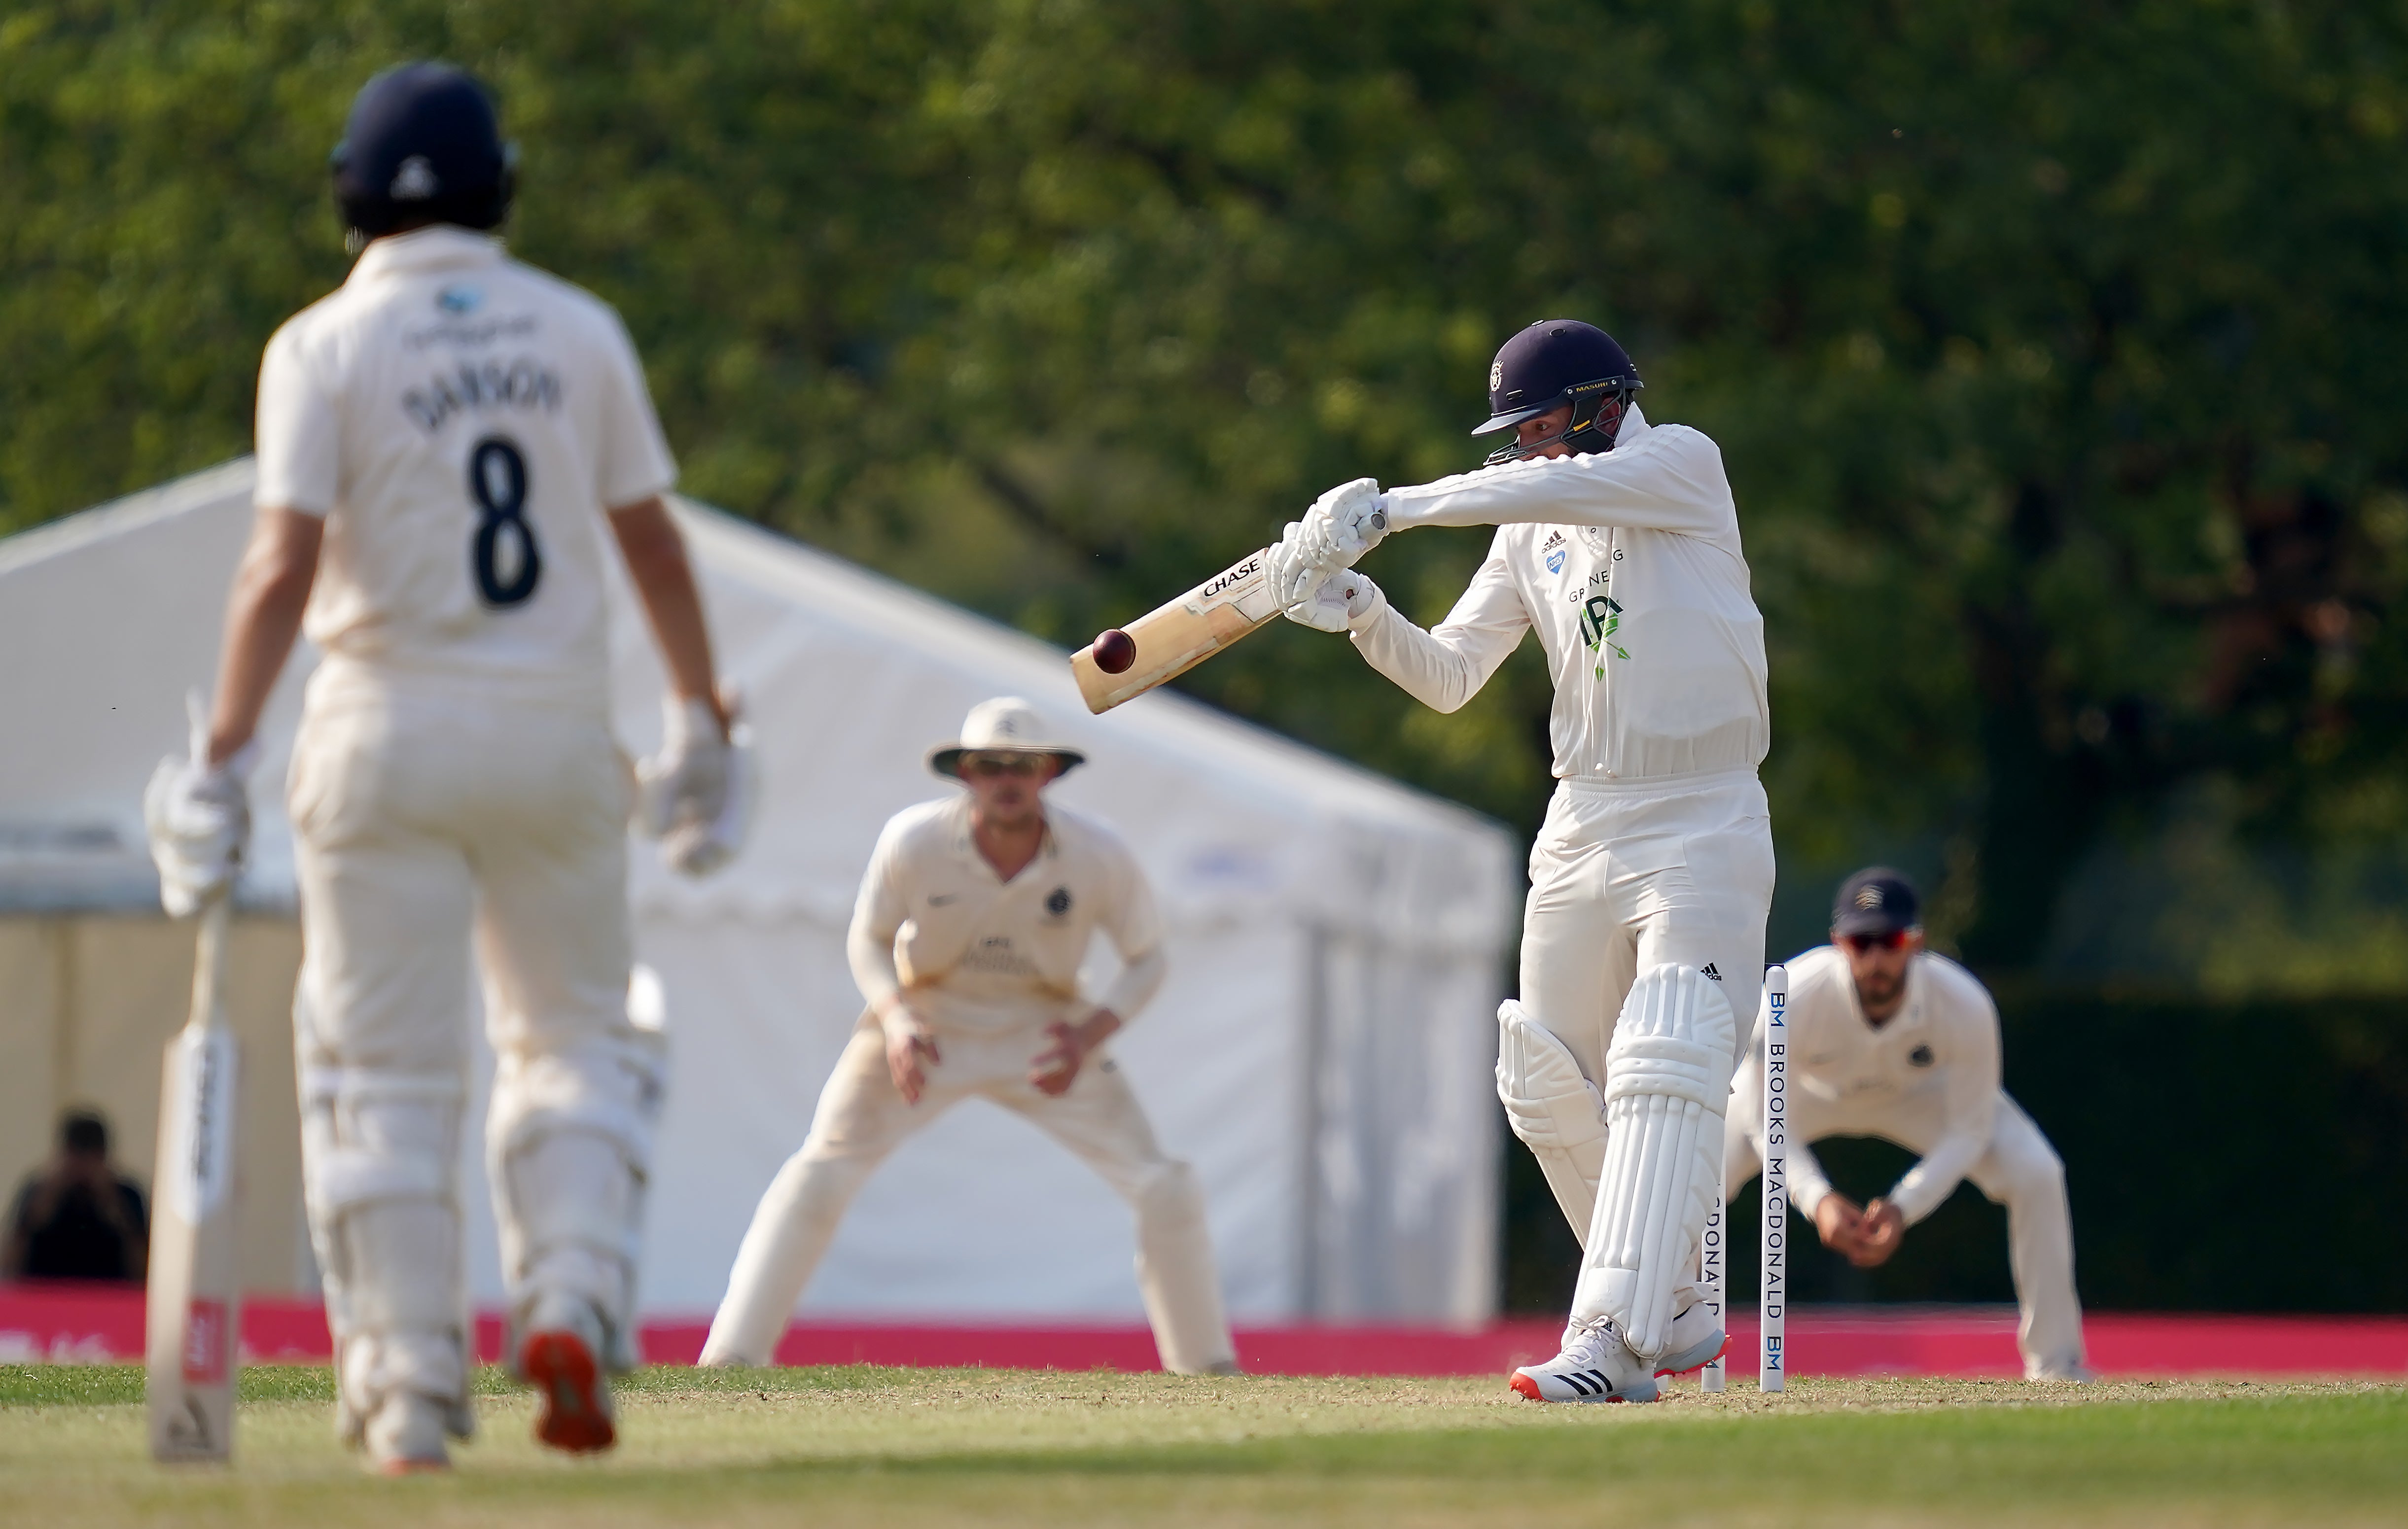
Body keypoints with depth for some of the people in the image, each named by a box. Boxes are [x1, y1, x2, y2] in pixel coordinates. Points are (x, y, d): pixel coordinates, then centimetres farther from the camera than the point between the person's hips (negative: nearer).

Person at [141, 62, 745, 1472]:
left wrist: (222, 761, -14)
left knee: (386, 1074, 4)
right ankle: (573, 1302, -7)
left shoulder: (327, 347, -5)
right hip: (558, 732, 2)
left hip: (390, 734, -2)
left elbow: (284, 566, -14)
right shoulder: (579, 333, 4)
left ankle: (413, 1393, 0)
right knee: (574, 1036, 15)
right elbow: (653, 544, 6)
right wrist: (704, 724, 16)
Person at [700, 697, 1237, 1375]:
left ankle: (1208, 1366, 11)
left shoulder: (1098, 856, -21)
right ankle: (730, 1361, -12)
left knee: (1166, 1191, -7)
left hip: (1043, 1034, 1)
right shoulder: (914, 841, -22)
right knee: (818, 1179, -17)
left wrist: (1090, 1036, -24)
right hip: (927, 1023, -1)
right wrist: (894, 1021, -25)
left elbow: (1146, 958, -6)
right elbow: (869, 940, -5)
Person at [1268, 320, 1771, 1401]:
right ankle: (1671, 1315, 22)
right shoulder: (1531, 533, 13)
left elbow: (1561, 486, -24)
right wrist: (1360, 612, -11)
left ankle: (1614, 1342, -28)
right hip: (1583, 826, 8)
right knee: (1548, 1089, 10)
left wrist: (1392, 509, -26)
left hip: (1703, 830, -8)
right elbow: (1448, 679, 8)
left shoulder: (1684, 467, -5)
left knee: (1663, 1078, -19)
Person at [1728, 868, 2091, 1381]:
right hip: (1807, 1089, 0)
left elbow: (1968, 1130, -23)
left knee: (2036, 1175, -19)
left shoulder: (1965, 1007, -37)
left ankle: (2055, 1362, -3)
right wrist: (1816, 1199, -43)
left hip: (1920, 1089, 1)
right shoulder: (1793, 1002, -40)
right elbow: (1767, 1121, -26)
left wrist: (1905, 1207, -38)